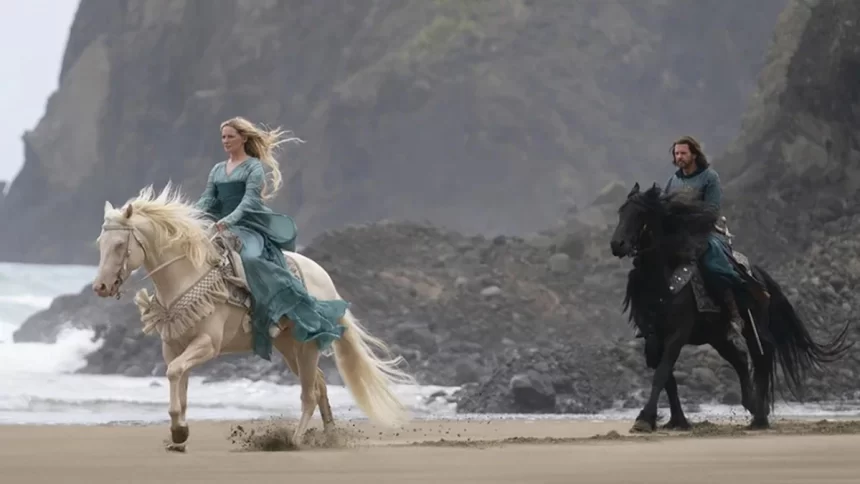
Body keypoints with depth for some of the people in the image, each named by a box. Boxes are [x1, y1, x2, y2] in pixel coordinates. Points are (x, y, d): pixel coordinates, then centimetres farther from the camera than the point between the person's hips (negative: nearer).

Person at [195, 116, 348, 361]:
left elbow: (250, 200, -12)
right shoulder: (217, 169, 20)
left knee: (251, 259, -34)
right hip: (222, 229, 8)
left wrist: (229, 220, -28)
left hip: (250, 227, -8)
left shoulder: (254, 167, 1)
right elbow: (206, 200, 11)